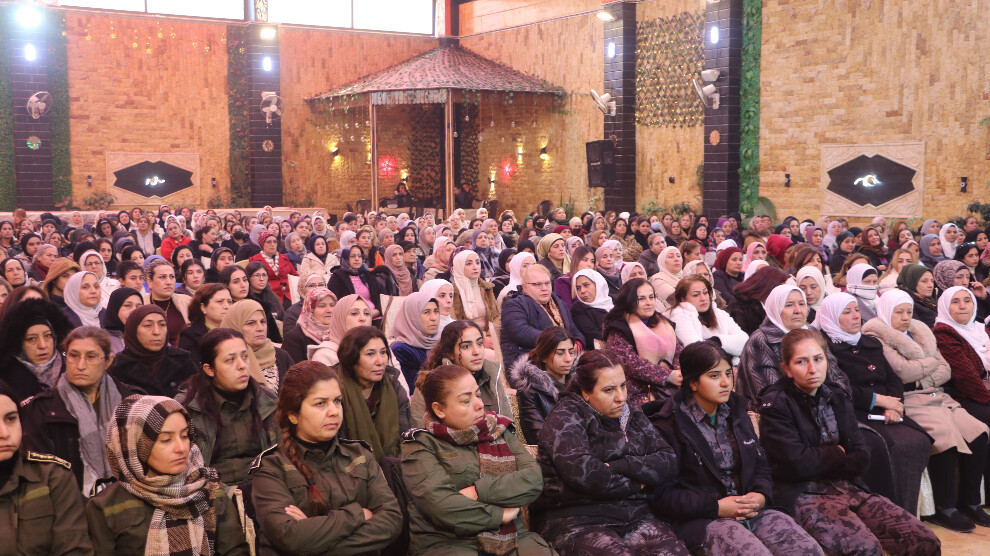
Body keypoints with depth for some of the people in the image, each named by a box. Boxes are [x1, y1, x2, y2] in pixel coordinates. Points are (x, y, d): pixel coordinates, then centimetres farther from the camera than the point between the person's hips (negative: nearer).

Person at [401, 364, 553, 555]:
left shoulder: (501, 432, 16)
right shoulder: (420, 446, 2)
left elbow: (534, 480, 0)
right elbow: (440, 504, -14)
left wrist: (479, 492, -11)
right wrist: (500, 514, -7)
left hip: (513, 538, 4)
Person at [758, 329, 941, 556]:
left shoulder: (837, 400, 15)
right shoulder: (775, 404, -4)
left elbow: (861, 458, 7)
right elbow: (797, 463, -15)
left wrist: (819, 465, -9)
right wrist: (837, 454, 1)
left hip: (848, 487, 6)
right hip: (804, 495, -6)